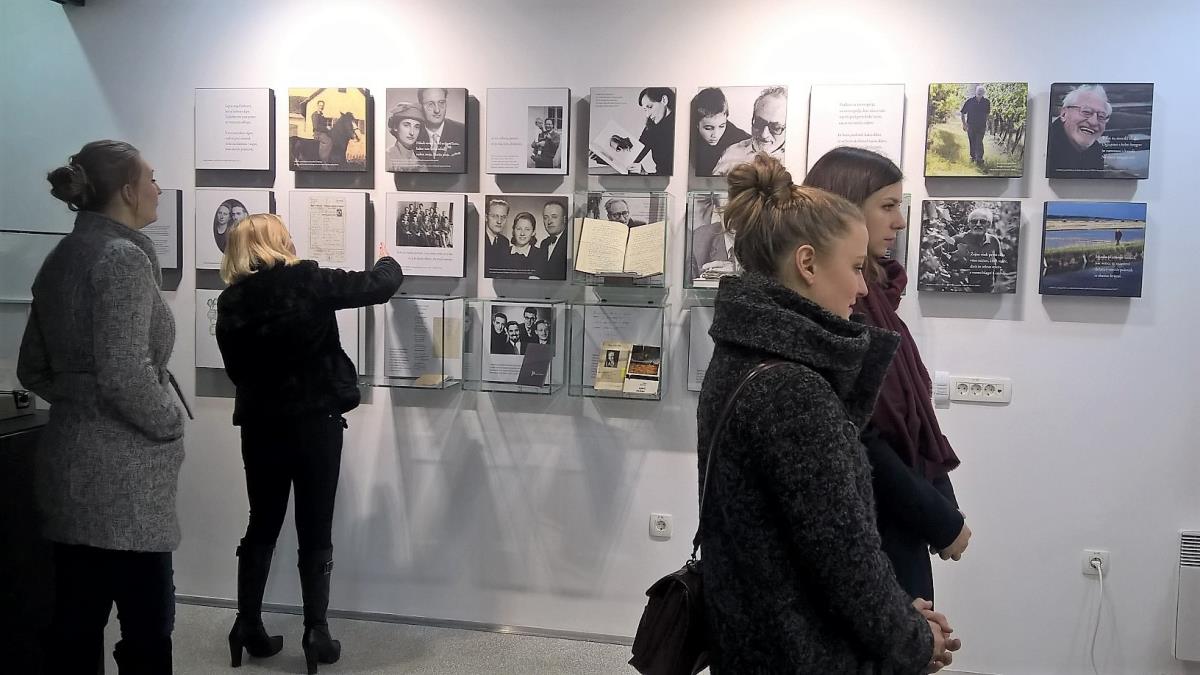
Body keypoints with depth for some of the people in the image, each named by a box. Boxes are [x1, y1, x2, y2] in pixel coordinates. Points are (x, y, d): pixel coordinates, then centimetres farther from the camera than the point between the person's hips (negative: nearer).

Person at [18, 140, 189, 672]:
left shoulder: (62, 257, 13)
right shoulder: (123, 256, -15)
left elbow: (33, 371, 19)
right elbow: (125, 376, -24)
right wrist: (171, 425, -9)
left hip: (69, 458, 9)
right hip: (120, 470, -9)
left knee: (76, 623, 15)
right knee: (146, 628, 1)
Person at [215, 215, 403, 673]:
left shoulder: (231, 301, -1)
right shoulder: (309, 282, -11)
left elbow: (236, 368, 6)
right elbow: (377, 287, -1)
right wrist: (389, 262, 20)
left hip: (260, 426, 4)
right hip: (315, 422, -3)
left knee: (262, 526, 17)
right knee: (315, 531, 5)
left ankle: (248, 626, 20)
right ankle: (316, 632, 7)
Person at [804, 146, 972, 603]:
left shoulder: (871, 297, 9)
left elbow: (904, 420, 12)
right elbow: (856, 441, -21)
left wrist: (941, 508, 6)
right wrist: (941, 522, -13)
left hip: (897, 524, 9)